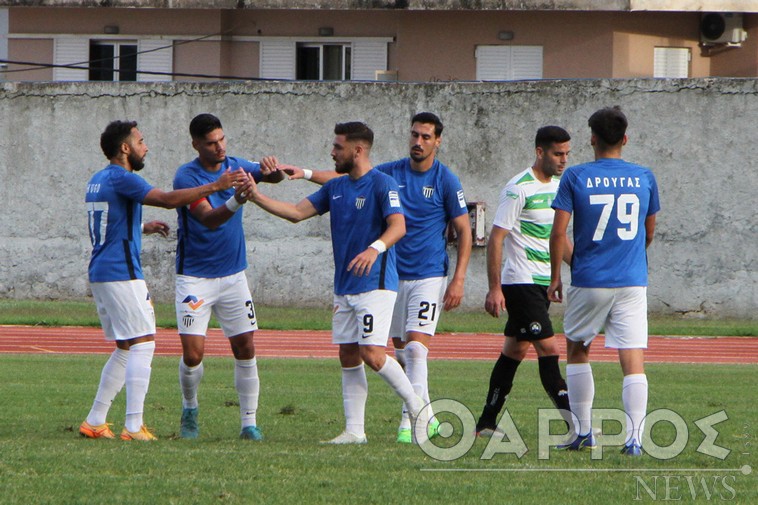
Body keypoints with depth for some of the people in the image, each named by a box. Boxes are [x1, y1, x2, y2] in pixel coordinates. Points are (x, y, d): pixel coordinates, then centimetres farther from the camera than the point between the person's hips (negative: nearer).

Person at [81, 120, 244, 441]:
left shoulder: (97, 181, 18)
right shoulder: (121, 179, -12)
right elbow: (167, 199, -22)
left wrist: (143, 227, 30)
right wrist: (216, 186, -23)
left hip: (100, 273, 10)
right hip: (121, 273, -10)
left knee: (125, 349, 15)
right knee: (143, 344, -9)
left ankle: (95, 422, 15)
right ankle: (134, 427, -15)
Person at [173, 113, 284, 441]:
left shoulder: (235, 166, 2)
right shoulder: (186, 177, -15)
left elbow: (275, 177, -3)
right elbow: (209, 219, -26)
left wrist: (272, 169, -27)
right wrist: (236, 200, -44)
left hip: (233, 275, 4)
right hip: (195, 277, -4)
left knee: (245, 348, -1)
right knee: (192, 353, -10)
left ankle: (249, 422, 5)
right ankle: (189, 411, 16)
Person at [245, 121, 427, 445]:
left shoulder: (382, 184, -10)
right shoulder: (335, 188, 15)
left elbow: (398, 226, -23)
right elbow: (297, 212, 14)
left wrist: (375, 248, -41)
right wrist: (256, 197, 5)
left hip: (375, 284, -8)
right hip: (344, 287, 8)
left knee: (372, 354, -15)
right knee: (348, 357, 6)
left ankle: (417, 407, 1)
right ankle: (354, 430, 8)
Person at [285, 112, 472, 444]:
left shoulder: (446, 181, -5)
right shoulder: (391, 173, 6)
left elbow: (464, 231, -3)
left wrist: (458, 280, -10)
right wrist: (305, 174, -13)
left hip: (429, 276, -5)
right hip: (394, 276, 5)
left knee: (415, 346, -17)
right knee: (401, 351, 9)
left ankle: (411, 422, -19)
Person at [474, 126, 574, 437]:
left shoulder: (557, 186, 12)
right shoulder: (518, 189, -13)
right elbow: (496, 238, -13)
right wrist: (494, 289, -17)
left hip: (544, 281, 9)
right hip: (520, 282, -9)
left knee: (515, 350, 12)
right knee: (548, 347, -13)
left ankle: (487, 423, 18)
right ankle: (575, 422, -17)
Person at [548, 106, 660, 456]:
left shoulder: (576, 177, -4)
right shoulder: (644, 178, 4)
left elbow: (558, 233, -7)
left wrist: (555, 278, 4)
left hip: (589, 282, -1)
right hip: (633, 282, 1)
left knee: (576, 349, 18)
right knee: (633, 360, -2)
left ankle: (584, 432, 18)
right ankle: (634, 437, -13)